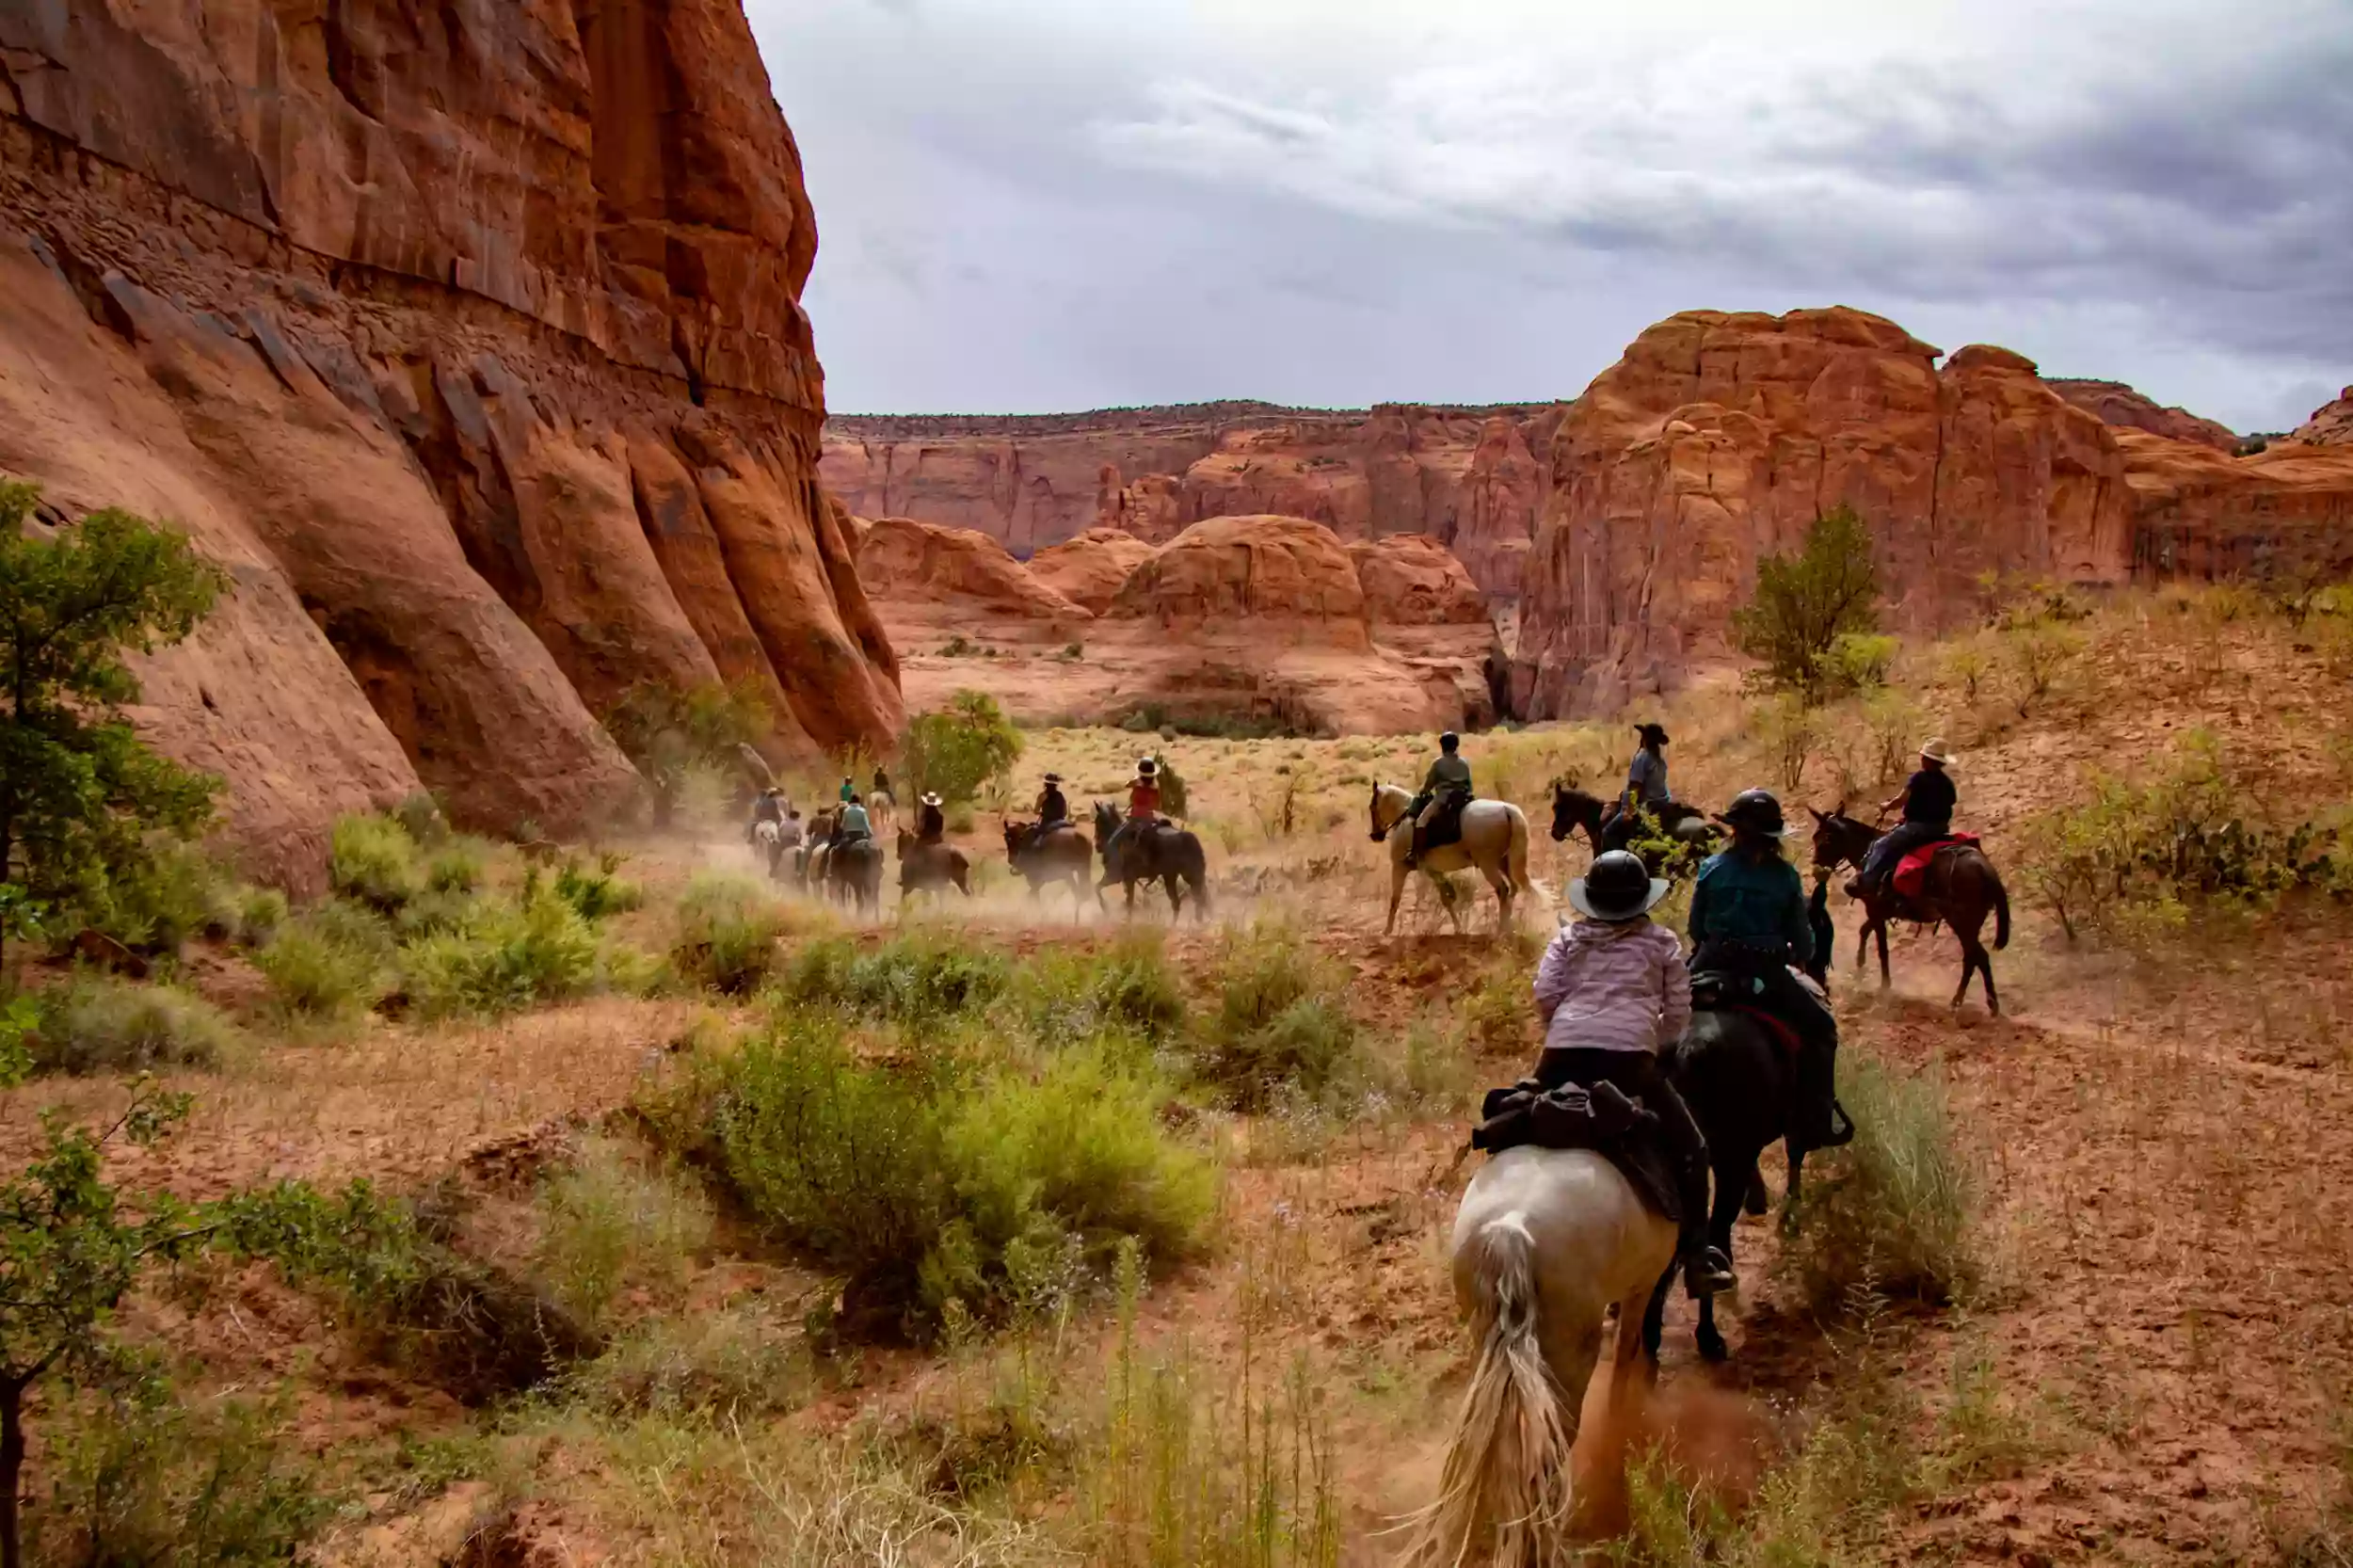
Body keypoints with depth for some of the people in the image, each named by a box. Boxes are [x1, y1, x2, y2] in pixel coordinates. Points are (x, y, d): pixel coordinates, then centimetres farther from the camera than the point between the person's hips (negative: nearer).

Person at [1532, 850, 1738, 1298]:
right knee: (1689, 1148, 14)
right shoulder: (1661, 941, 15)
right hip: (1630, 1058, -2)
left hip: (1562, 1057, 2)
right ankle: (1698, 1258, 8)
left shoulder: (1569, 936, 18)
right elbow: (1679, 1013, 12)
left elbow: (1544, 994, 5)